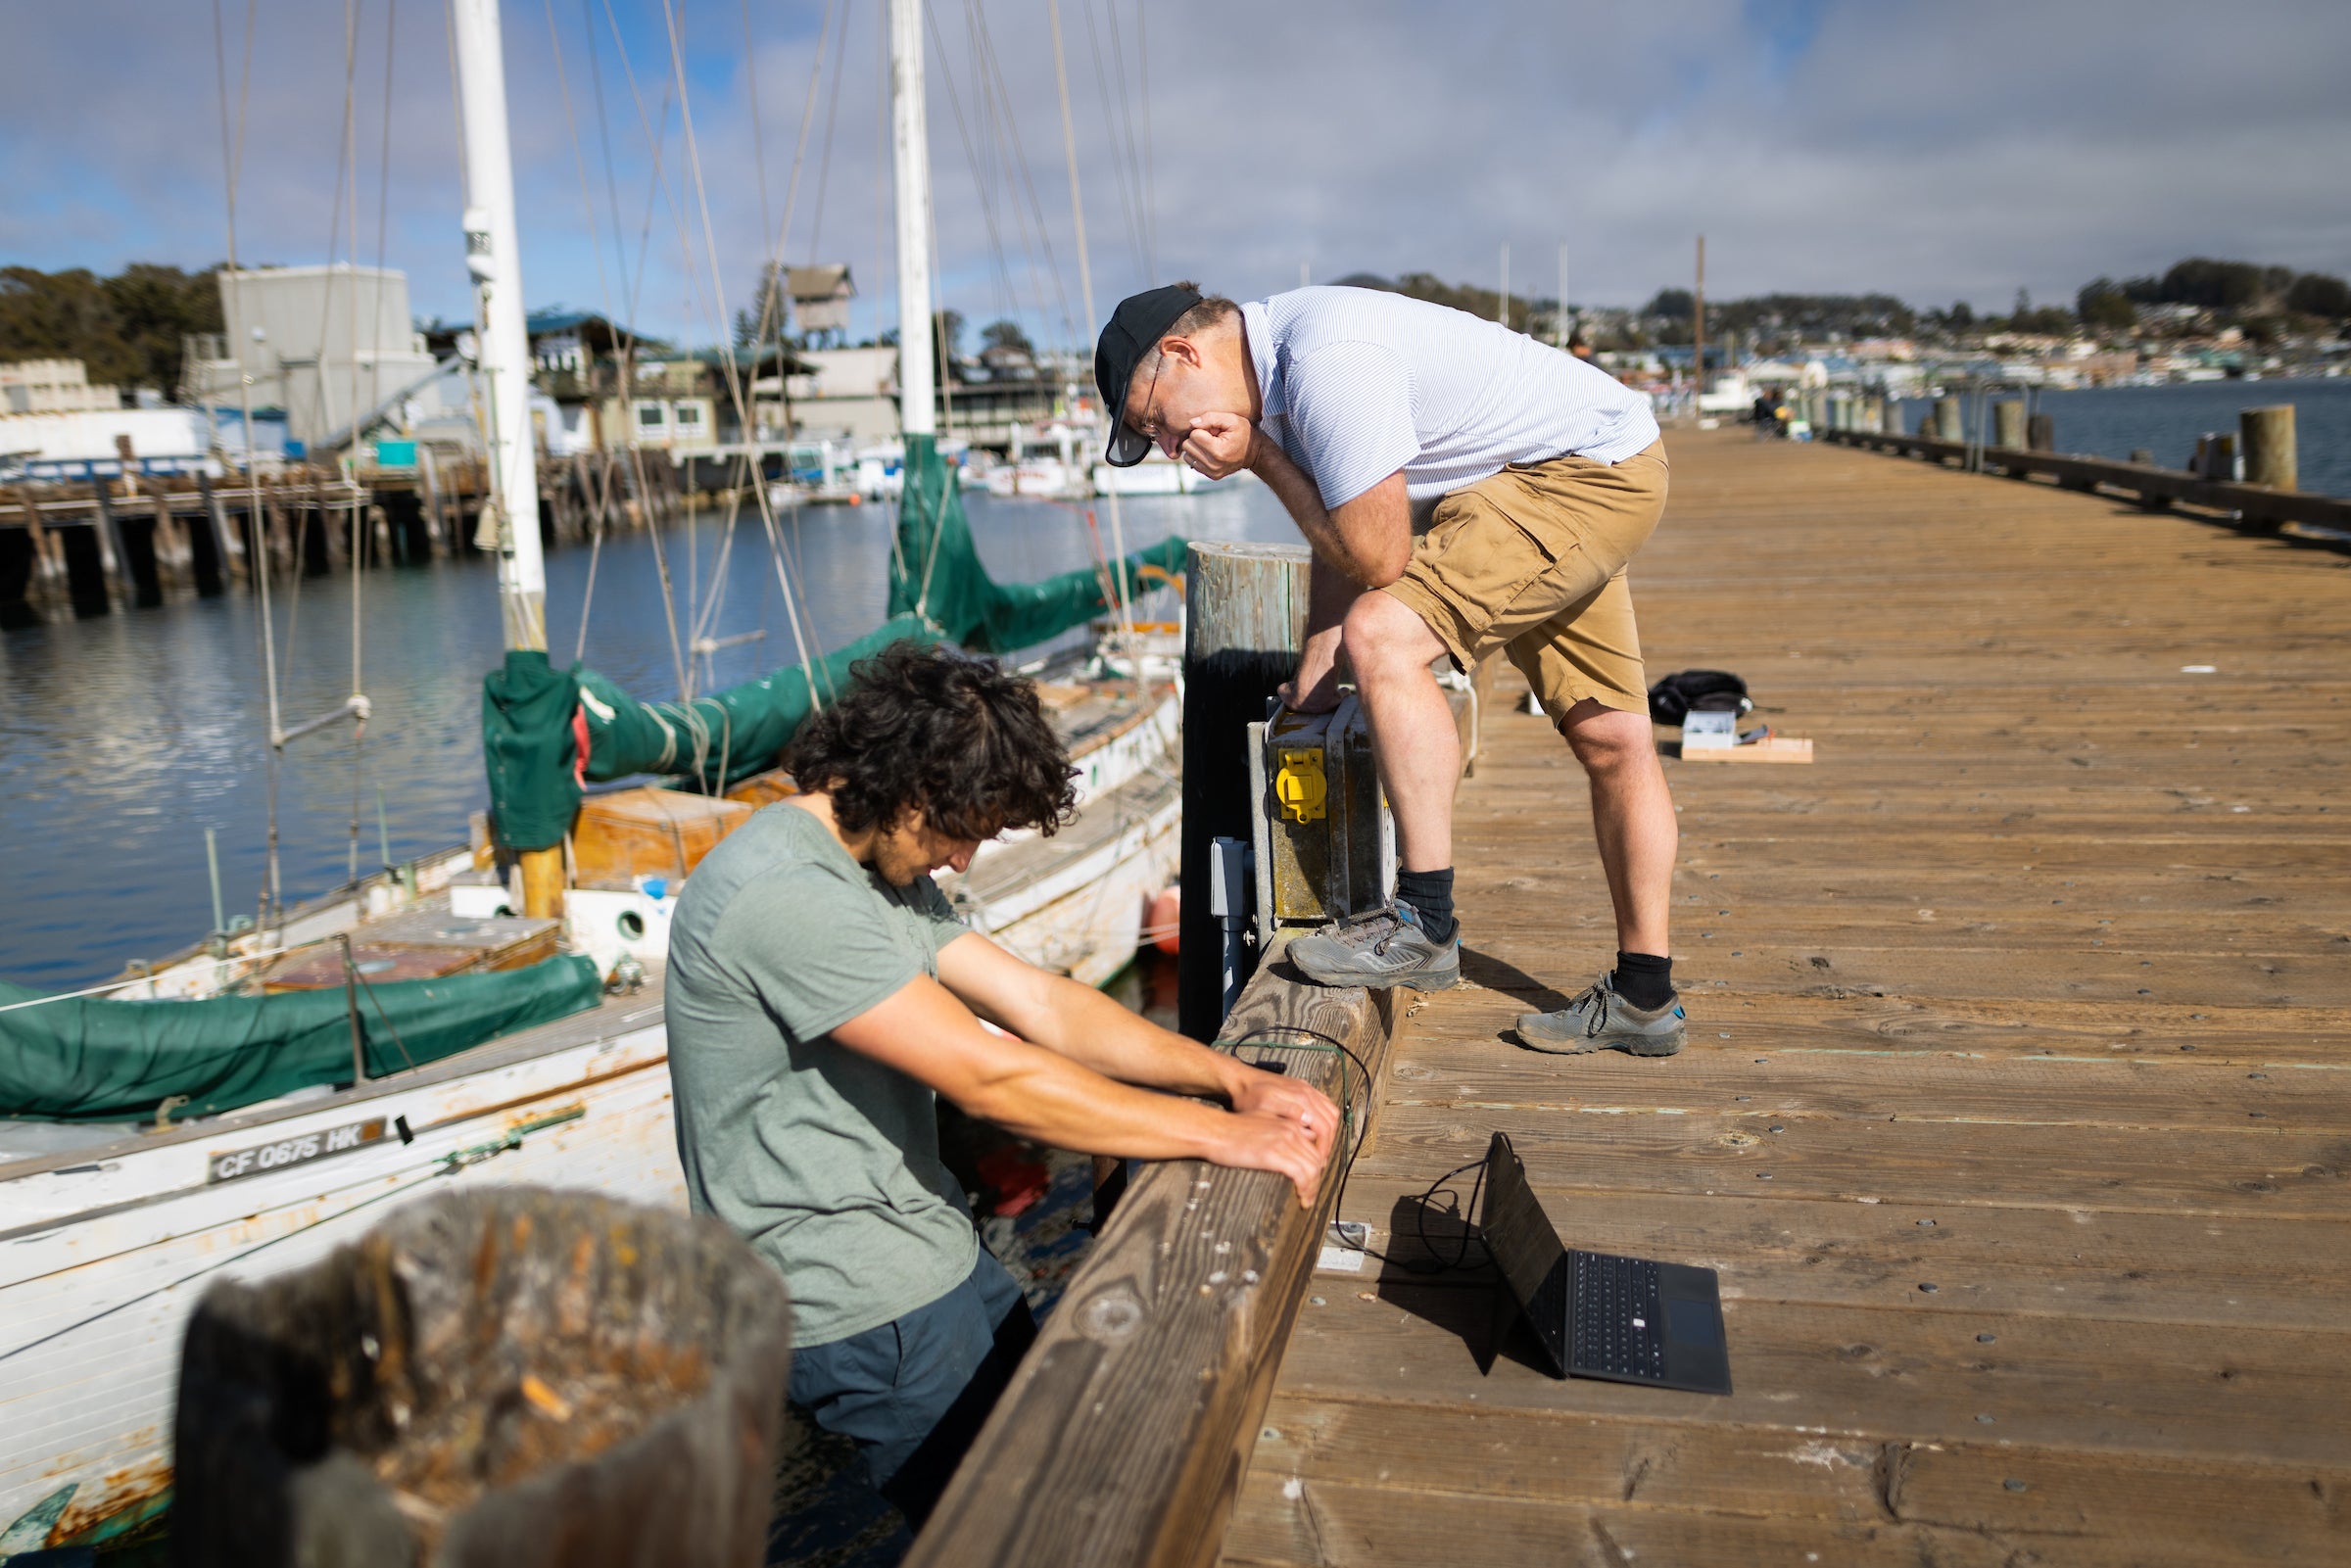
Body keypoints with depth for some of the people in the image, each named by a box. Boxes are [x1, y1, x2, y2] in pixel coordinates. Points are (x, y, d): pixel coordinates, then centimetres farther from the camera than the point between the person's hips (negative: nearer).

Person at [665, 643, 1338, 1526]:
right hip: (857, 1298, -9)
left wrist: (1234, 1079, -9)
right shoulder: (784, 894, -26)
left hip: (923, 1239, 9)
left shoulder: (882, 868, 7)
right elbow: (990, 1080, -28)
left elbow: (1041, 1004, 2)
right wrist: (1220, 1134, -23)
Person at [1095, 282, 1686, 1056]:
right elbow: (1345, 531, 14)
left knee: (1383, 637, -23)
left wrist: (1258, 458, -16)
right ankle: (1644, 997, 18)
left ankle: (1425, 925, -18)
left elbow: (1378, 558, -23)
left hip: (1589, 470, -10)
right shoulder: (1282, 358, 5)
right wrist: (1313, 677, 11)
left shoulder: (1327, 362, -27)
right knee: (1610, 742, 10)